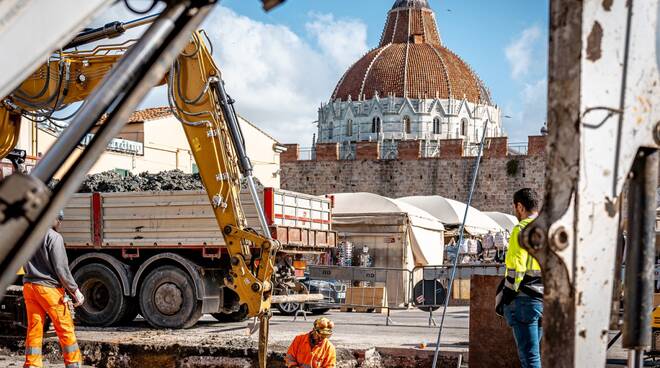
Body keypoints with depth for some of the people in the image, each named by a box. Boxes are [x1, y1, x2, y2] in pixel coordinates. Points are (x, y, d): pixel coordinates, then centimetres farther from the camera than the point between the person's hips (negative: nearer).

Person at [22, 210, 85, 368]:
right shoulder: (54, 237, -11)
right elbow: (61, 268, -13)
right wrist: (75, 290, -8)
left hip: (29, 286, 7)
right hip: (49, 287, -6)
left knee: (34, 329, 9)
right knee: (65, 328, 4)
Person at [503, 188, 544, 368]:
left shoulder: (521, 230, -10)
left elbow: (515, 268, -15)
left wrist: (506, 299, -8)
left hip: (525, 300, -7)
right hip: (546, 301, 7)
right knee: (535, 353, 17)